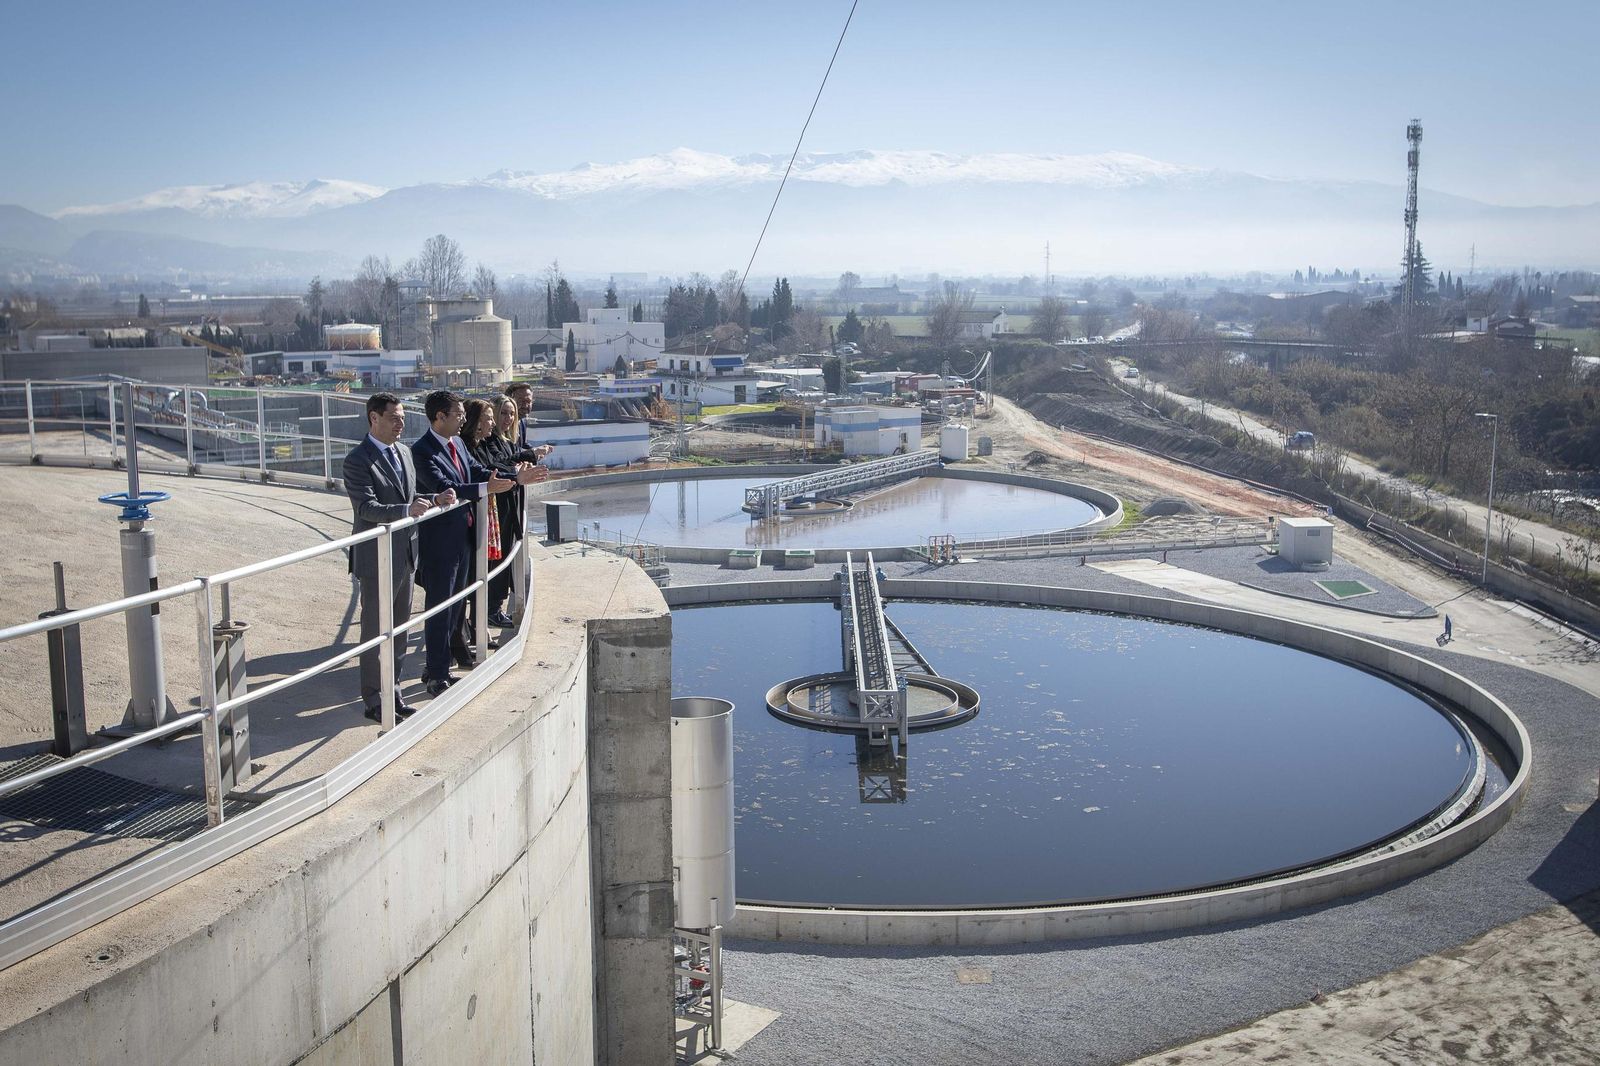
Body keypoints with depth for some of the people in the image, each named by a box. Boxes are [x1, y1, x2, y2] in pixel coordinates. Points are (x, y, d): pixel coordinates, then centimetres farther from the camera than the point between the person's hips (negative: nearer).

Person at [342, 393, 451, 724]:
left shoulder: (403, 452, 10)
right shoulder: (358, 460, -15)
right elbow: (366, 507, -24)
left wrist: (434, 500, -1)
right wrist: (408, 510, -35)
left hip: (405, 556, 8)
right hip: (376, 559, -8)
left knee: (399, 629, 16)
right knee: (375, 632, 3)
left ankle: (393, 693, 28)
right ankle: (374, 702, 13)